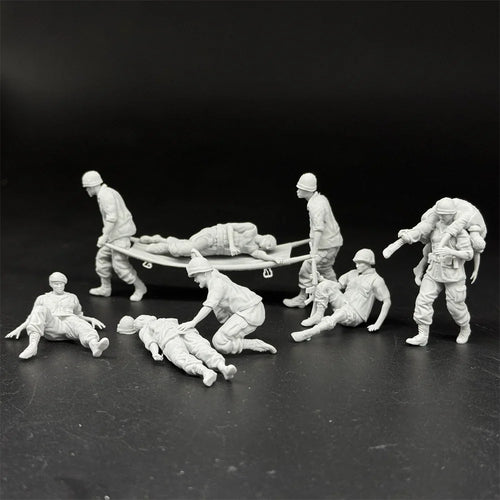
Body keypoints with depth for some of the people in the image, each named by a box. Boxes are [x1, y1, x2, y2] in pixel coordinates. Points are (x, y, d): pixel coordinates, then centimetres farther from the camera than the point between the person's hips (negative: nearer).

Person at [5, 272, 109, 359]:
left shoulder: (72, 297, 33)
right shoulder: (42, 298, 31)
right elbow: (32, 317, 31)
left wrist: (91, 319, 19)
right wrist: (19, 328, 15)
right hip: (51, 326, -1)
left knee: (84, 327, -39)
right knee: (40, 310, -37)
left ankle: (95, 346, -74)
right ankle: (33, 345, -60)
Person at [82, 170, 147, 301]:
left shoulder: (105, 195, -17)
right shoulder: (107, 192, 15)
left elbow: (112, 217, -25)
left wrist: (104, 236, -22)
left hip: (120, 233, -11)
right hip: (117, 233, 11)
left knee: (120, 263, -6)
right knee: (103, 257, 16)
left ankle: (139, 287, 7)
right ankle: (105, 288, 27)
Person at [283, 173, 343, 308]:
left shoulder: (316, 205, -26)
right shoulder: (321, 198, 5)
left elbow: (319, 229, -35)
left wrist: (314, 250, -40)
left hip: (327, 245, -10)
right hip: (333, 241, 10)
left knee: (307, 269, 0)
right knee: (326, 269, 27)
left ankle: (301, 299, 12)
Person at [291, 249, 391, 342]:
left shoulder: (376, 280, -5)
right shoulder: (353, 273, 16)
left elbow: (387, 302, -9)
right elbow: (337, 285, 17)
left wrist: (377, 324, -15)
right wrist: (320, 278, 1)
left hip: (355, 314, -7)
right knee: (325, 284, -12)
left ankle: (308, 333, -57)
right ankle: (318, 316, -11)